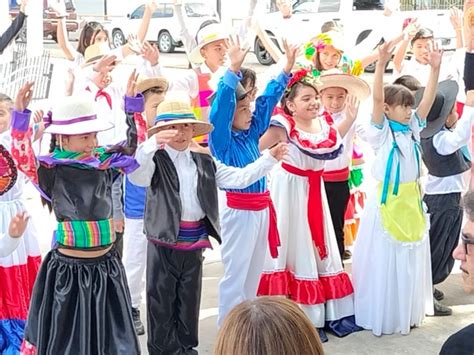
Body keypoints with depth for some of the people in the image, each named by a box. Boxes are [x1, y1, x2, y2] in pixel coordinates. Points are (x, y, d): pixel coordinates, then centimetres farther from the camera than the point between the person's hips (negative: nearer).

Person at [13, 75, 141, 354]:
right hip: (69, 268, -4)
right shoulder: (52, 170, -11)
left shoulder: (106, 161, 2)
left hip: (107, 265, 4)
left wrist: (132, 102, 3)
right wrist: (21, 115, -36)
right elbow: (23, 159, -27)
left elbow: (136, 143, 10)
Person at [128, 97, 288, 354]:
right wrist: (151, 145, -41)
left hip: (194, 245, 5)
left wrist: (270, 159, 1)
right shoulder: (156, 160, -7)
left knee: (190, 302, 16)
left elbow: (238, 178, 6)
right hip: (164, 244, -4)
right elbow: (136, 177, -28)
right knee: (162, 303, 7)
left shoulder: (205, 163, 9)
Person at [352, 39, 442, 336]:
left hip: (412, 198, 6)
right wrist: (382, 62, -34)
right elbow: (377, 98, -23)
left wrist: (435, 69, -12)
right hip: (387, 199, -6)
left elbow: (429, 99, -1)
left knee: (411, 255, 14)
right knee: (383, 257, 2)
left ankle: (408, 311, 29)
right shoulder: (382, 131, -10)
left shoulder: (412, 127, 6)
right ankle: (380, 315, 14)